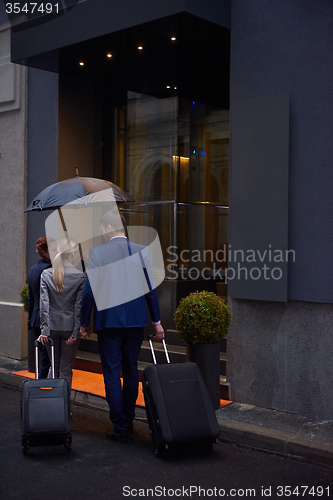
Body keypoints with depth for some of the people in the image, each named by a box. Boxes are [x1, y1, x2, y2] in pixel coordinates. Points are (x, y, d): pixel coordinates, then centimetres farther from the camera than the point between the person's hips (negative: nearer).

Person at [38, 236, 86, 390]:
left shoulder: (46, 274, -2)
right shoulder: (80, 277, -9)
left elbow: (44, 303, -7)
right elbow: (79, 306, -10)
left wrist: (44, 330, -8)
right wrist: (76, 332, -7)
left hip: (52, 326, 2)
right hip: (70, 327, -2)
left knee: (54, 366, 19)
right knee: (66, 369, 7)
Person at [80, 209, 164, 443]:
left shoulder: (97, 253, -7)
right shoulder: (141, 251, 0)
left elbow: (89, 291, -7)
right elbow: (150, 289, 1)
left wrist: (84, 323, 4)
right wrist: (157, 321, 8)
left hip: (108, 321, -3)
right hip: (135, 320, 3)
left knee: (112, 373, 4)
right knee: (131, 371, 16)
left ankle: (120, 428, 6)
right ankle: (128, 421, 26)